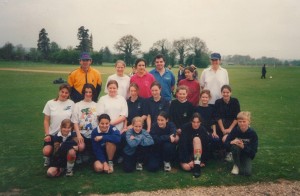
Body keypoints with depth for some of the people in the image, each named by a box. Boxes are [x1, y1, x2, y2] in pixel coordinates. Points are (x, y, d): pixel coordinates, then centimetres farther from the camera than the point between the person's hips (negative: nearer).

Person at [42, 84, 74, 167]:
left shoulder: (71, 103, -2)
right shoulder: (50, 103, -2)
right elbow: (46, 121, 1)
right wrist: (47, 134, -8)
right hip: (52, 134, 0)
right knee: (46, 151, -22)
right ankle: (48, 157, 17)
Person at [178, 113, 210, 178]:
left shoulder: (203, 129, -10)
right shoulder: (186, 127, -17)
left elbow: (205, 146, -8)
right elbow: (183, 145, -22)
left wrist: (203, 161, -11)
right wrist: (188, 160, -26)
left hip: (197, 154, 3)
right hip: (185, 152, -2)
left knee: (197, 139, -29)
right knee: (186, 167, -32)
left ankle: (197, 165, -29)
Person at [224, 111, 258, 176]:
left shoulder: (253, 133, -19)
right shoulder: (235, 130, -16)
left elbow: (253, 151, -19)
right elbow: (226, 143, -13)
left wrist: (243, 147, -36)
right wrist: (232, 142, -36)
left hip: (247, 154, -1)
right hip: (237, 153, 2)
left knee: (247, 172, -24)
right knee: (235, 146, -34)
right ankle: (236, 165, -10)